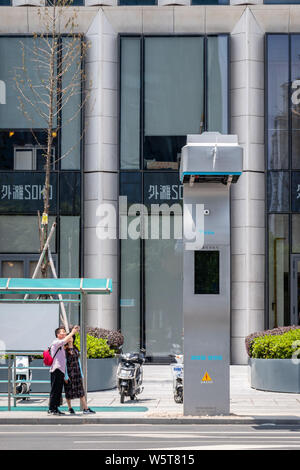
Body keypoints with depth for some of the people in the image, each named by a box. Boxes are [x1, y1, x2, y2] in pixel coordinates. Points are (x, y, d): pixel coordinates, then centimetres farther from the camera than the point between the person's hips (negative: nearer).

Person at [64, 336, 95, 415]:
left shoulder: (76, 349, 13)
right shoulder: (65, 350, -6)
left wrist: (81, 373, 15)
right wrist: (65, 376, -14)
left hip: (77, 372, 5)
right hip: (69, 372, -5)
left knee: (81, 390, 1)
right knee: (69, 390, 3)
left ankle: (85, 408, -2)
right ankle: (70, 408, 16)